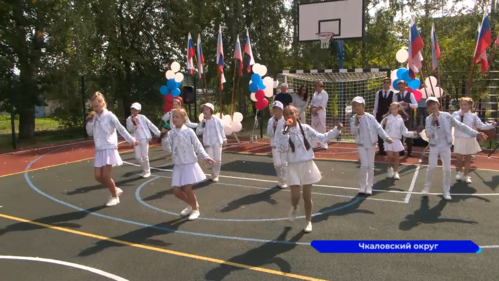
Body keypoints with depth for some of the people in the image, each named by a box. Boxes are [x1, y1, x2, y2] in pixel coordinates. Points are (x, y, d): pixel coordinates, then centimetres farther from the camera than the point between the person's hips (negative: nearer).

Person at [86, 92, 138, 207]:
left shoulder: (109, 116, -8)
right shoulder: (94, 117, 9)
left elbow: (121, 129, -6)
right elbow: (90, 133, 14)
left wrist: (131, 140, -5)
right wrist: (89, 122, 0)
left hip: (109, 149, -6)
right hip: (99, 150, 6)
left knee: (105, 176, -8)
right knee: (98, 176, 2)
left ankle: (115, 197, 12)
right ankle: (115, 190, 24)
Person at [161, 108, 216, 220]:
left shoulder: (189, 132, -8)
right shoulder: (171, 133, 1)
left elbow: (198, 146, -5)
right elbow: (168, 149, -4)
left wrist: (205, 157, -18)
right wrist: (164, 137, -16)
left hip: (190, 164, -4)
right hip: (178, 166, 5)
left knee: (187, 189, -13)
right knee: (176, 191, 3)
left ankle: (196, 209, 15)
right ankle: (191, 205, 33)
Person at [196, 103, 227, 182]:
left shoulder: (217, 120, 1)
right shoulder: (203, 122, 5)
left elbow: (222, 130, 10)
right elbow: (198, 132, 0)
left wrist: (224, 139, 14)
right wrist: (203, 125, -12)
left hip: (217, 142, -1)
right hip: (208, 143, 1)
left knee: (218, 159, -1)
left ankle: (216, 175, 16)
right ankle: (214, 174, 16)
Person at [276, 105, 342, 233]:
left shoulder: (305, 128, -2)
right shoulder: (282, 130, -5)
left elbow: (322, 138, 0)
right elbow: (283, 148, -17)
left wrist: (336, 130, -10)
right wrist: (286, 131, -21)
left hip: (307, 165, 1)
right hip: (293, 167, -1)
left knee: (307, 196, 7)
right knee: (295, 196, -6)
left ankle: (308, 221, 28)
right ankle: (294, 208, 32)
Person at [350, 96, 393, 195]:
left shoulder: (370, 117, -5)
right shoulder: (353, 119, -3)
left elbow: (378, 128, -3)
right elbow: (353, 132, -12)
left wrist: (386, 137, -12)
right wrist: (356, 123, -28)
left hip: (371, 144, 1)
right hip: (361, 145, 0)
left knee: (370, 166, 5)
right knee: (364, 165, -10)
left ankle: (369, 186, 19)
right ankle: (362, 185, 9)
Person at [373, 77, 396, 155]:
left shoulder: (393, 94, 0)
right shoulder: (378, 93, 4)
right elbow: (376, 105, 4)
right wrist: (374, 116, 1)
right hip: (379, 115, 1)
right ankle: (381, 149, 12)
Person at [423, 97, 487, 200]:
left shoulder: (447, 116, -6)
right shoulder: (428, 119, -5)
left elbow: (461, 126, -2)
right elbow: (428, 134, -14)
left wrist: (476, 134, -6)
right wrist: (433, 122, -23)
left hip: (445, 146, 0)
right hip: (434, 147, 0)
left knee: (447, 169, 3)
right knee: (431, 168, -3)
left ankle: (446, 191, 16)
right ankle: (427, 187, 17)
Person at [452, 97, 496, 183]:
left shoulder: (473, 116, 1)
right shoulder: (455, 114, -2)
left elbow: (481, 126, 1)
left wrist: (491, 125, -14)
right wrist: (460, 115, -18)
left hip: (469, 140, 2)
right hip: (459, 140, -2)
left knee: (468, 158, 11)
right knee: (459, 158, 2)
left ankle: (465, 175, 25)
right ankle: (459, 172, 29)